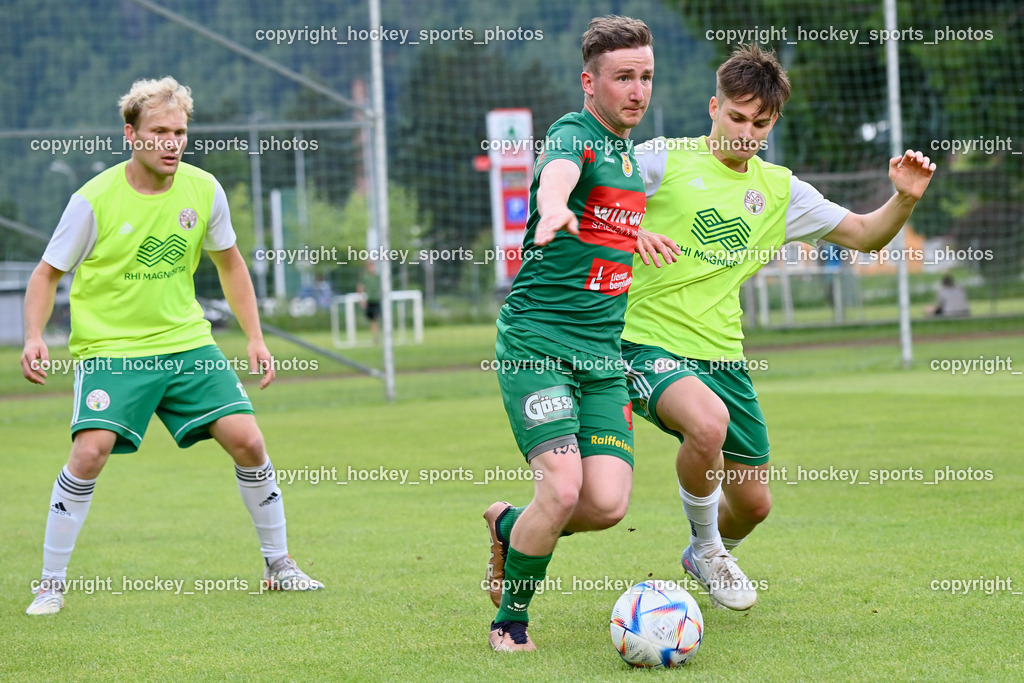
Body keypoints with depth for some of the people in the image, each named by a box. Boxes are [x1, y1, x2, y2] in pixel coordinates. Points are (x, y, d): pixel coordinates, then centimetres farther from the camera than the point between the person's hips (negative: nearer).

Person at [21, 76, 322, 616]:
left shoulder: (204, 190, -3)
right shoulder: (94, 201, -14)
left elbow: (229, 263, 14)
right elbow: (47, 273, -3)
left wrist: (255, 339, 10)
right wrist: (34, 338, -18)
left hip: (185, 341, 4)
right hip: (109, 347, -4)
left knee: (246, 440, -6)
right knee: (90, 450, -22)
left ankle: (279, 567, 13)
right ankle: (51, 584, -9)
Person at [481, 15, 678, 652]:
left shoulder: (627, 151, 16)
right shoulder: (574, 135, -10)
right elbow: (557, 176, -37)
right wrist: (553, 214, -57)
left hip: (602, 351, 7)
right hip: (536, 342, -7)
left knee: (608, 503, -8)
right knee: (563, 488, -19)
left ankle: (511, 528, 23)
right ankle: (510, 621, 3)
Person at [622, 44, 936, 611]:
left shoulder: (778, 190, 11)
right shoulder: (664, 160, -4)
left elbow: (864, 235, 15)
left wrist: (904, 200, -5)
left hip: (721, 353, 5)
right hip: (647, 344, -5)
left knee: (752, 503, 9)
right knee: (708, 422, -36)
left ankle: (706, 557, 46)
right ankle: (706, 546, -8)